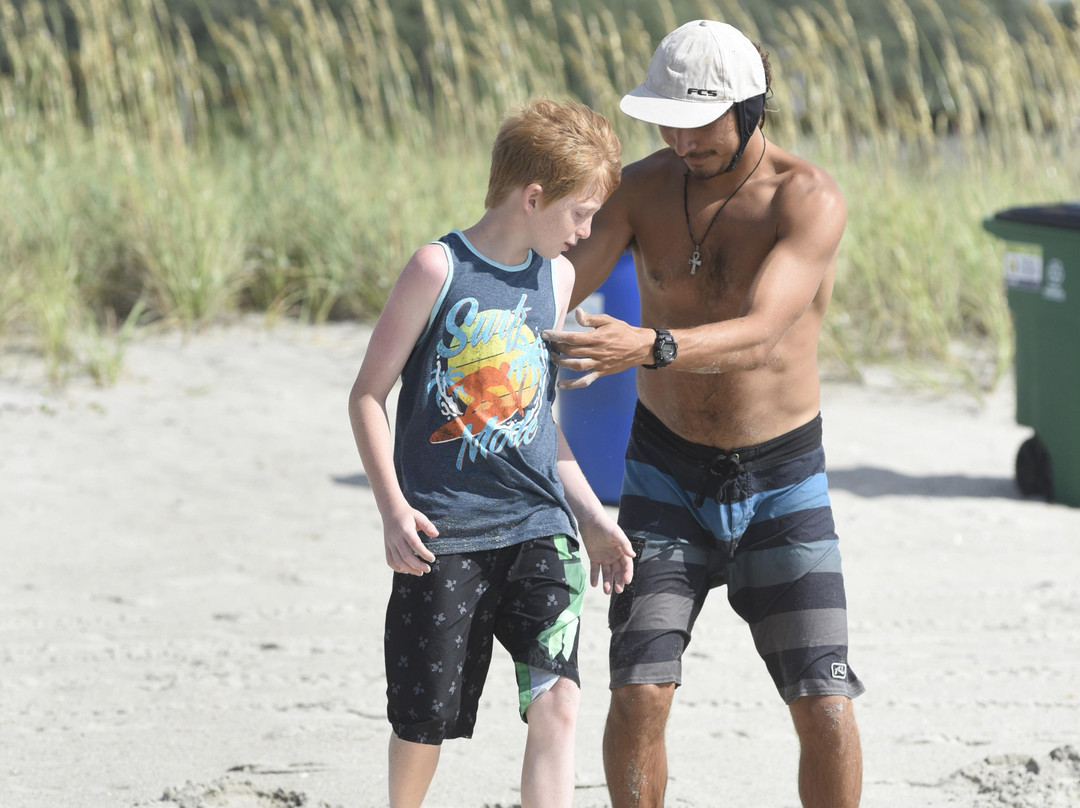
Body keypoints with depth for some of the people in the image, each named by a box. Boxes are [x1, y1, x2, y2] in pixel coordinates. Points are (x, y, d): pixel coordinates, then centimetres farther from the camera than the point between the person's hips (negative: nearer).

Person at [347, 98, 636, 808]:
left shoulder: (555, 278, 10)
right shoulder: (439, 269, -8)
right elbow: (368, 394, -5)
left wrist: (590, 514, 19)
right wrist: (393, 507, -15)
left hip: (537, 526, 4)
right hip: (442, 533, -4)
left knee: (556, 702, -14)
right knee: (423, 720, 6)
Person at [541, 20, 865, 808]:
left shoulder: (810, 201, -19)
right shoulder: (642, 188, -8)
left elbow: (758, 334, -32)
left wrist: (647, 349, -50)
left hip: (784, 479, -2)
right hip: (669, 471, 2)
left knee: (825, 708, -6)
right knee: (638, 694, -9)